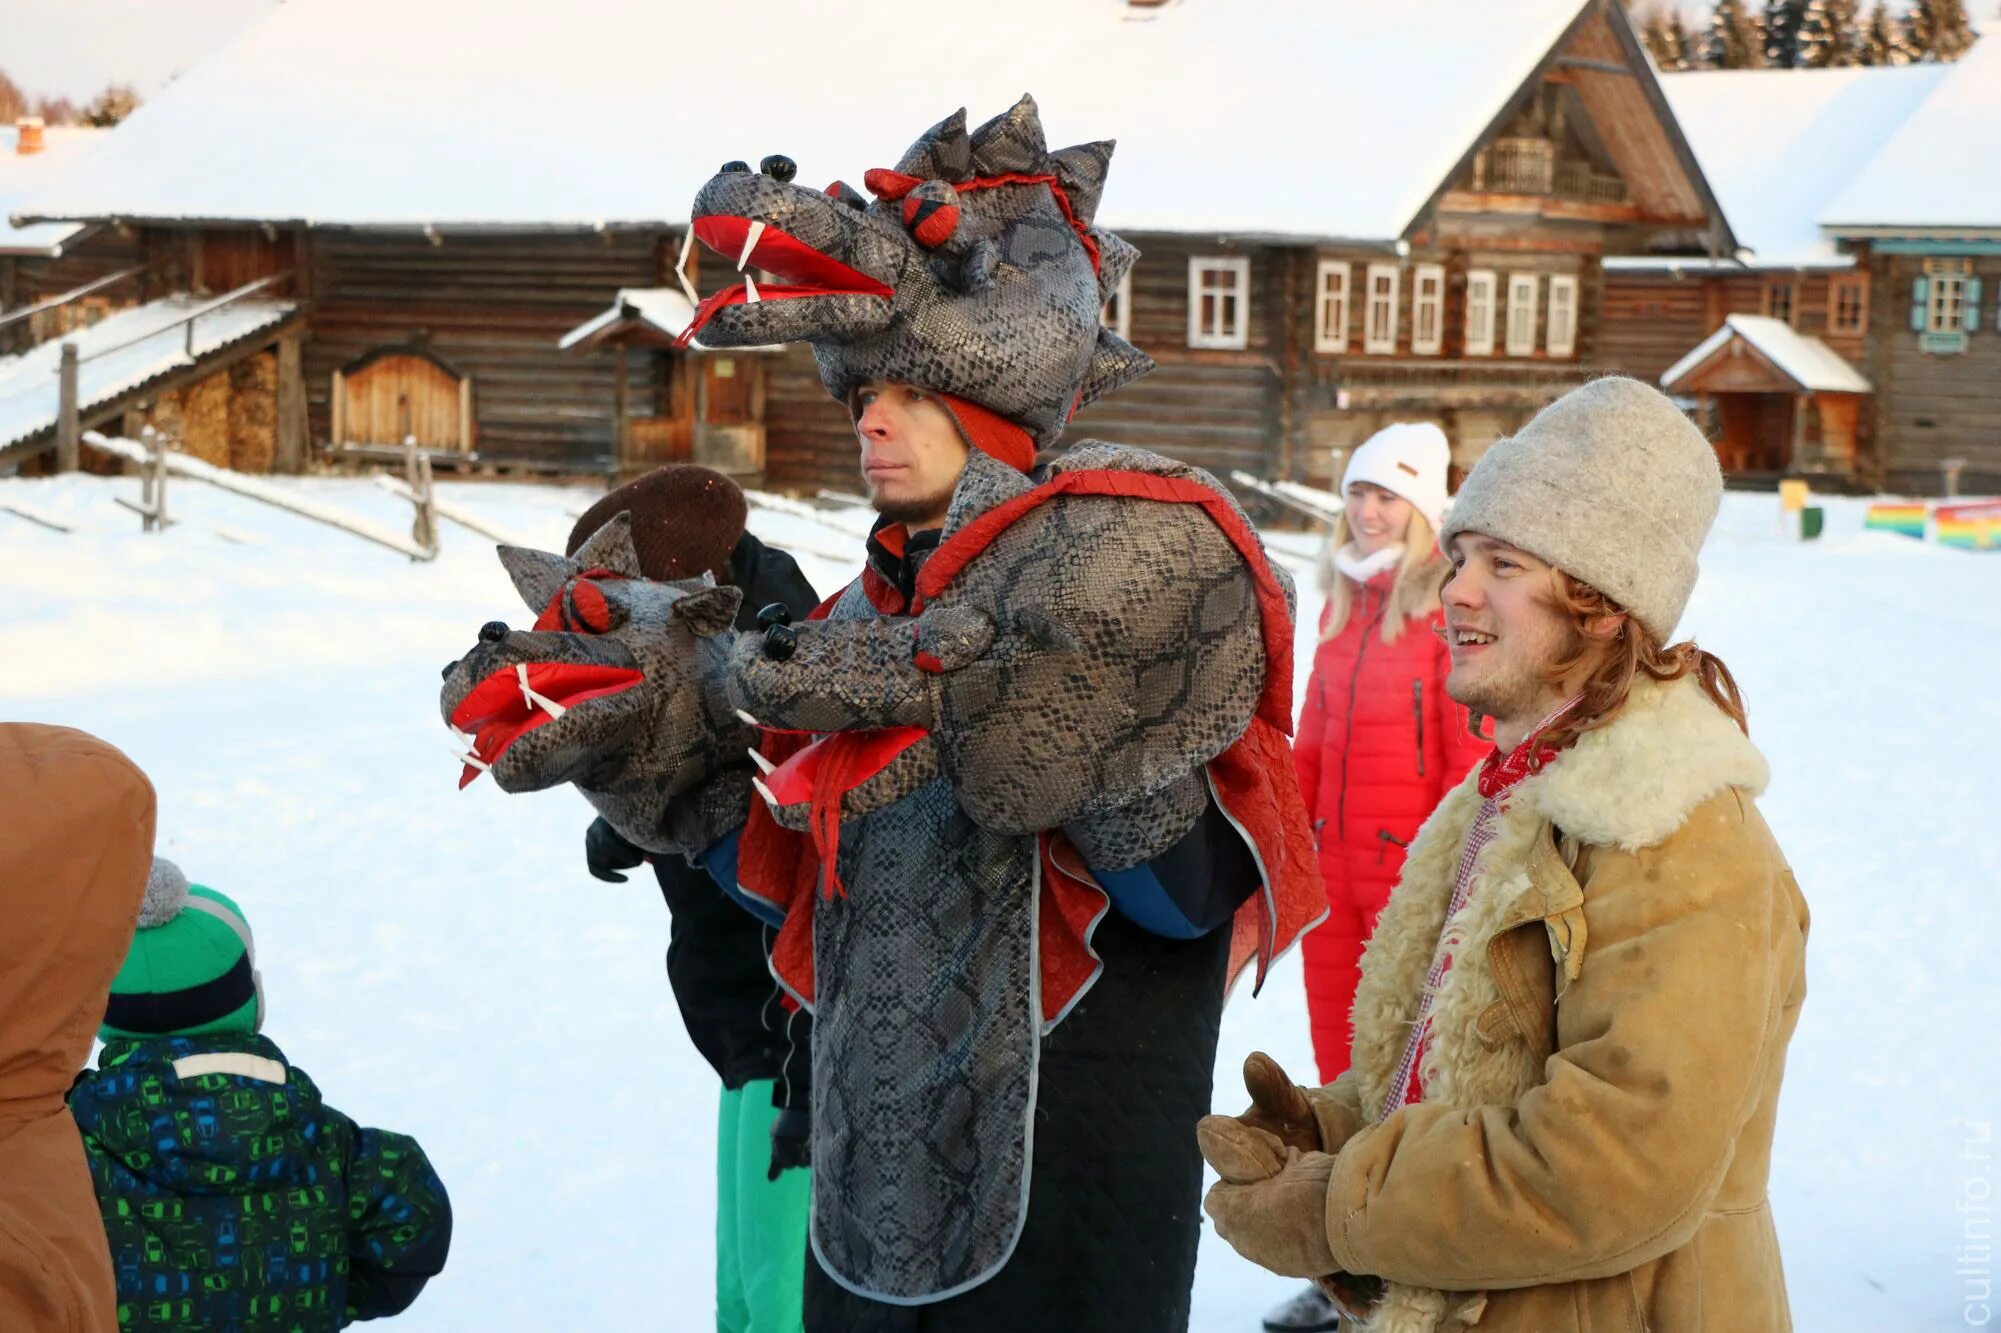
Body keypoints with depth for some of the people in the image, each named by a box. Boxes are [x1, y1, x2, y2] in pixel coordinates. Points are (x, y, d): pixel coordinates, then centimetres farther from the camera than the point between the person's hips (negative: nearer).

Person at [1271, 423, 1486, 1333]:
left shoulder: (1449, 608, -9)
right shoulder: (1341, 602, 11)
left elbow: (1472, 757, -11)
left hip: (1414, 867, -7)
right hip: (1333, 862, 7)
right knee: (1341, 1070, 12)